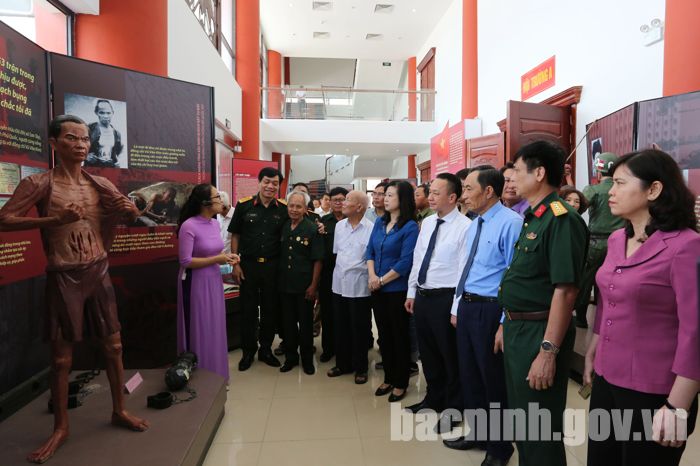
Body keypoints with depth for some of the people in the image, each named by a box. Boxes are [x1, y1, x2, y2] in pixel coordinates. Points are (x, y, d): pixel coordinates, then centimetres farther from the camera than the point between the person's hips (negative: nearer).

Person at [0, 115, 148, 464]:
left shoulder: (100, 184, 4)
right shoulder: (40, 183, -7)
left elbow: (131, 216, 13)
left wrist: (129, 209, -10)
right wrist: (54, 219, -27)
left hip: (98, 272, 4)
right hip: (63, 277, -3)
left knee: (113, 346, 10)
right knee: (62, 356, 6)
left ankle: (119, 411, 28)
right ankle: (60, 428, 24)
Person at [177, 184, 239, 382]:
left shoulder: (215, 223, 5)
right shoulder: (189, 226, -18)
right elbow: (186, 261, -19)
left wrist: (226, 256, -4)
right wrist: (217, 259, -19)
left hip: (214, 280, 7)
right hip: (196, 283, -7)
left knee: (215, 328, 15)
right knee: (199, 330, 5)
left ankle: (215, 374, 31)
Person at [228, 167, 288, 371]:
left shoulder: (284, 209, -1)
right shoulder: (244, 205, -2)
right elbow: (235, 235, 2)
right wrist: (235, 264, -3)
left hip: (273, 266, 1)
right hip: (248, 264, -1)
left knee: (270, 309, 11)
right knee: (248, 309, 9)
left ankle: (266, 349, 28)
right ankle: (248, 351, 24)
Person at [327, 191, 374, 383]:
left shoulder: (371, 228, -12)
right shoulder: (339, 225, 6)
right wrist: (341, 270, 12)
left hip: (359, 286, -5)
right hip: (339, 284, 5)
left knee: (359, 329, 7)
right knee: (341, 327, 15)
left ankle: (360, 368, 23)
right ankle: (343, 363, 31)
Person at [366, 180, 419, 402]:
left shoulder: (410, 227, -12)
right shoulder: (380, 222, 7)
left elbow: (405, 262, -17)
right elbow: (370, 251, 8)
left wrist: (382, 281, -12)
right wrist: (372, 276, -7)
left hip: (397, 290, -6)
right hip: (377, 290, 6)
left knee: (399, 336, 7)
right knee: (384, 335, 15)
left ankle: (401, 383, 23)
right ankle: (388, 378, 31)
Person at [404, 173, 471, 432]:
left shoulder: (464, 227, -15)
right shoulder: (427, 223, 9)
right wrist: (411, 293, 14)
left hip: (445, 299, -7)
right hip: (422, 296, 8)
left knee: (451, 356, 9)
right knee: (428, 352, 21)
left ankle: (453, 409, 28)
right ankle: (434, 399, 42)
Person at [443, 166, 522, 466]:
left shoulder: (510, 222, -17)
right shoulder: (474, 225, 11)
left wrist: (505, 324, -20)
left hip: (489, 310, -9)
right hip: (466, 307, 9)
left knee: (494, 381, 9)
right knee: (469, 376, 21)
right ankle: (478, 434, 42)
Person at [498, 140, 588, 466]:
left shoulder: (561, 220, -18)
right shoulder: (532, 218, 10)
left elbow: (565, 290, -24)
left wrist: (548, 351, -24)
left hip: (539, 334, -9)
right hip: (517, 329, 9)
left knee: (539, 429, 6)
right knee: (520, 420, 23)